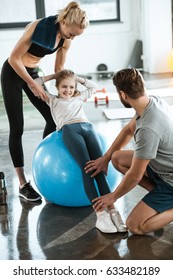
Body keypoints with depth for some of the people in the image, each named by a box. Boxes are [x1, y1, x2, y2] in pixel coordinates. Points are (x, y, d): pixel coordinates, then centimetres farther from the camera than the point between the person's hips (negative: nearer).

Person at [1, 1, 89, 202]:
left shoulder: (65, 40, -9)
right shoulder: (38, 27, -28)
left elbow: (59, 69, 4)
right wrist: (32, 85, -23)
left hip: (33, 73, 7)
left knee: (53, 117, 6)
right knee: (17, 128, -7)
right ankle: (23, 184, -5)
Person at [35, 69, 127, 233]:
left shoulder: (78, 98, 40)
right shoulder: (53, 100, 31)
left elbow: (93, 87, 52)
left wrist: (77, 78, 46)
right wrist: (53, 76, 35)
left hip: (88, 127, 3)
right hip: (69, 129, -3)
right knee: (86, 167, -27)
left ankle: (111, 209, -35)